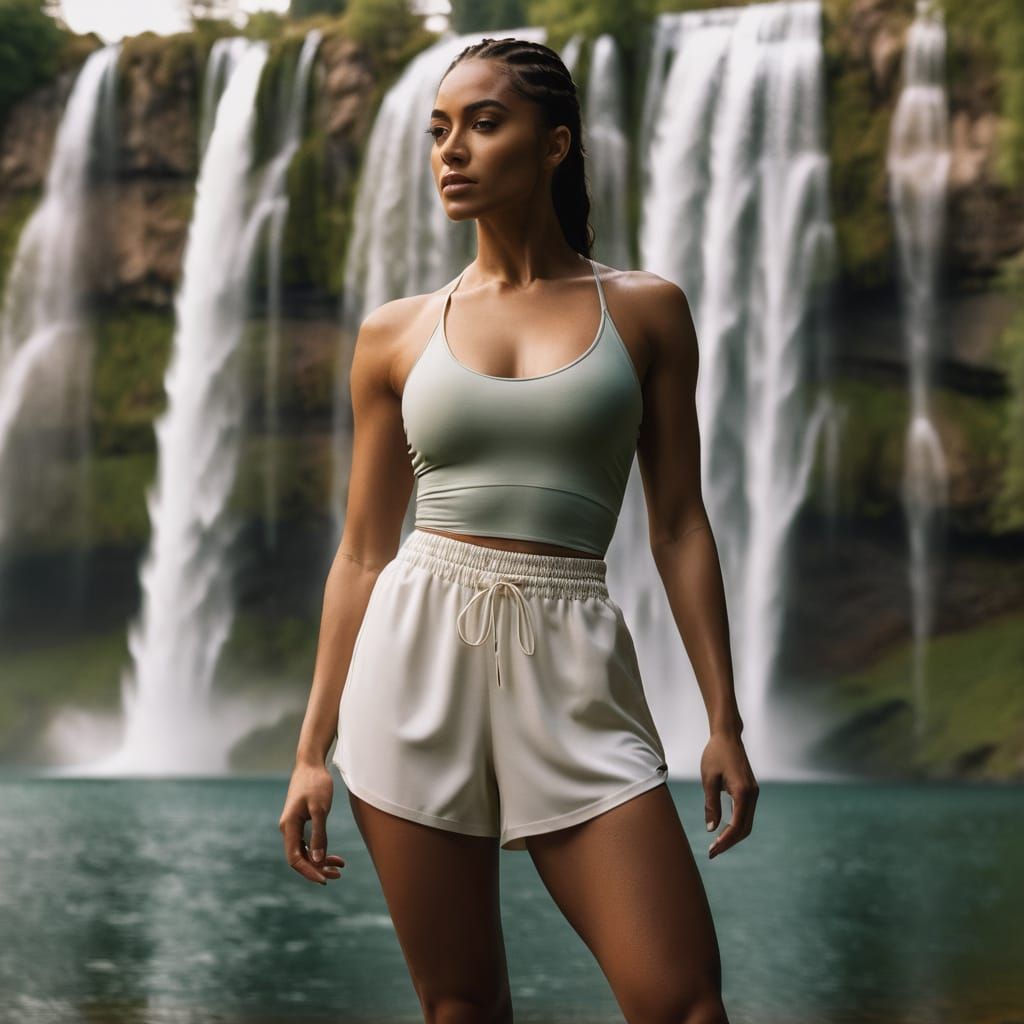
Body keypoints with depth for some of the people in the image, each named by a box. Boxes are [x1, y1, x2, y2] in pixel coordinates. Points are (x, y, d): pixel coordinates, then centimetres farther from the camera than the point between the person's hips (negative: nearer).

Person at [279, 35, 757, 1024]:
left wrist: (724, 720, 0)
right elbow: (362, 550, 10)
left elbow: (678, 525, 6)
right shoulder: (395, 333, 8)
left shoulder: (645, 309, 6)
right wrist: (313, 748, 7)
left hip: (574, 672, -1)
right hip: (416, 655, 1)